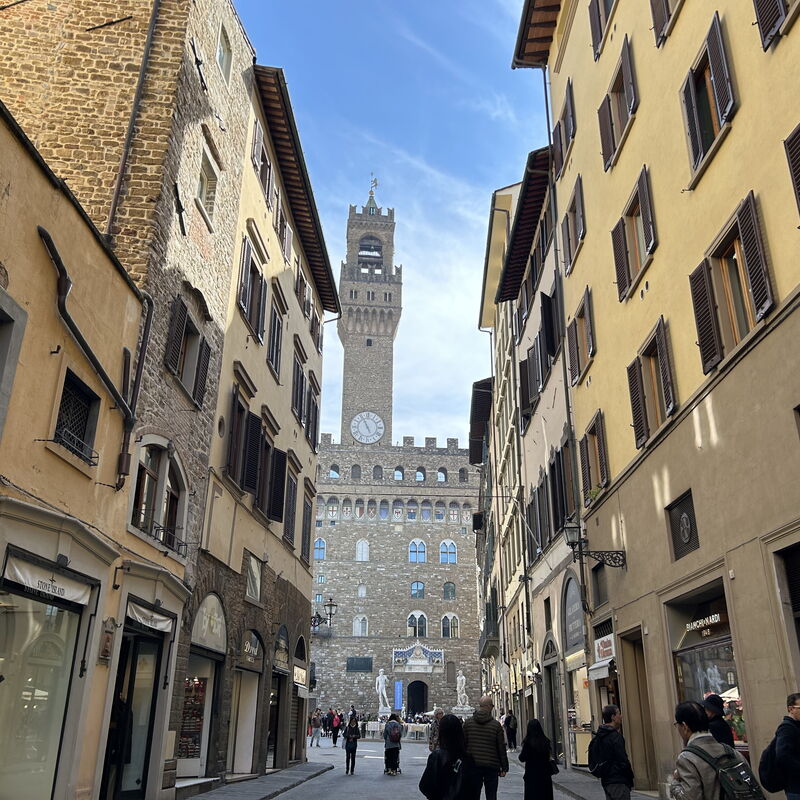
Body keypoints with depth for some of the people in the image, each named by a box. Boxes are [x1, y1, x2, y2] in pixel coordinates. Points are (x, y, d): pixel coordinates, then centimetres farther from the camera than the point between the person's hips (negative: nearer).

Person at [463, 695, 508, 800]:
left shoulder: (468, 722, 0)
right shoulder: (496, 725, -6)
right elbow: (501, 748, -2)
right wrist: (504, 768, 6)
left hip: (473, 765, 2)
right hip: (491, 766, -2)